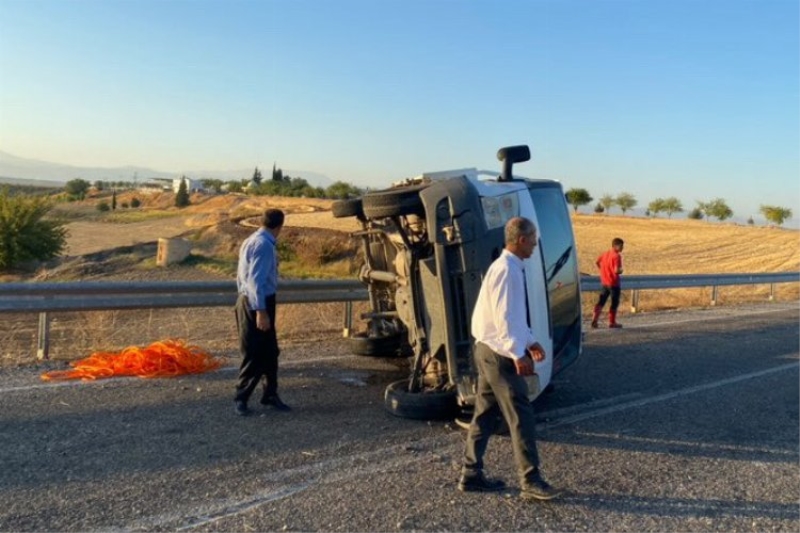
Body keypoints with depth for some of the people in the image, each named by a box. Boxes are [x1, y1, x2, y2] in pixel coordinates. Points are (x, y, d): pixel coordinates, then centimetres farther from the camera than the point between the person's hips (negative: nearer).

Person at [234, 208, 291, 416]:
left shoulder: (252, 241, 13)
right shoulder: (264, 245, -19)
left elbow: (243, 276, 20)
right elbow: (256, 280, -25)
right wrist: (261, 311, -26)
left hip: (249, 300, 10)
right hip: (257, 303, -10)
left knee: (270, 351, 15)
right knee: (255, 355, -1)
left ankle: (270, 394, 24)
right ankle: (241, 398, 11)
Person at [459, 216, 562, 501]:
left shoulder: (509, 268, 13)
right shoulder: (507, 270, -18)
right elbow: (503, 317, -24)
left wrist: (530, 341, 18)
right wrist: (518, 354, -24)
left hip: (491, 351, 10)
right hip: (500, 354, -10)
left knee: (485, 415, 14)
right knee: (521, 416, -2)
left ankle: (471, 475, 22)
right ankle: (531, 481, 7)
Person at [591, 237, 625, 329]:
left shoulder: (606, 254, 7)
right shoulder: (617, 256, -18)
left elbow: (597, 262, 20)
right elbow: (616, 270, -26)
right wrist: (621, 271, -5)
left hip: (604, 282, 7)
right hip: (613, 283, -7)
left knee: (601, 301, 12)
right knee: (614, 303, 6)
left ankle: (594, 319, 8)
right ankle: (612, 322, 12)